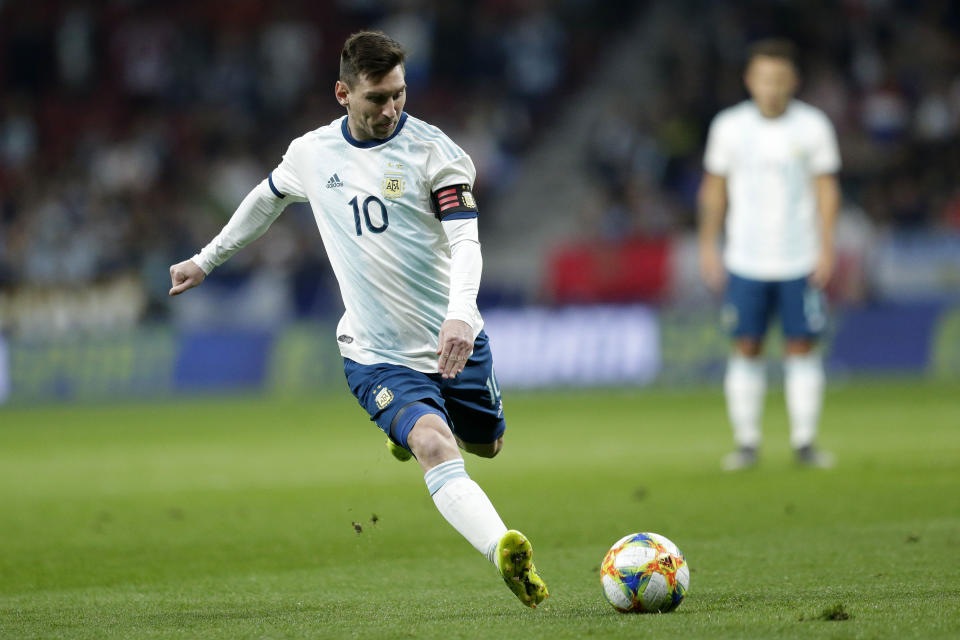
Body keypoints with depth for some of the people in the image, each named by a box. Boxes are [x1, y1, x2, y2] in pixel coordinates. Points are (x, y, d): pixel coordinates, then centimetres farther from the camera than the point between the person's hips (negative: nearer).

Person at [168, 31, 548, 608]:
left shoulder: (433, 150, -8)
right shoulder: (311, 153, 2)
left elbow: (465, 241, -18)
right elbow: (267, 199, 25)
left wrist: (460, 313, -36)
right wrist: (207, 260, 34)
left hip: (453, 339, 1)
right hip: (377, 354, -1)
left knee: (486, 445, 20)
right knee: (436, 450, -25)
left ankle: (410, 427, 53)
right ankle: (508, 555, -43)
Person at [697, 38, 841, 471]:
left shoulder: (813, 126, -1)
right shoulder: (729, 126, 0)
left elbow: (826, 188, 2)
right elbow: (714, 188, 8)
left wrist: (826, 248, -5)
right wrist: (708, 247, 5)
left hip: (800, 260, 0)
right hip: (745, 260, 0)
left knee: (802, 348, -1)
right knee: (746, 350, -1)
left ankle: (805, 442, 5)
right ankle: (746, 443, 5)